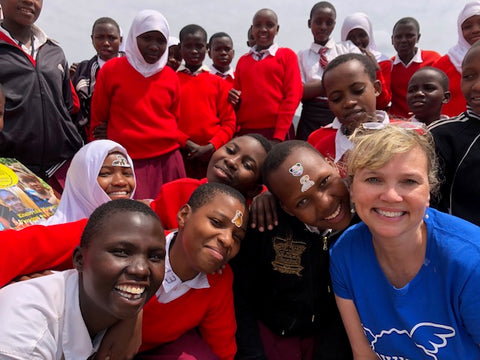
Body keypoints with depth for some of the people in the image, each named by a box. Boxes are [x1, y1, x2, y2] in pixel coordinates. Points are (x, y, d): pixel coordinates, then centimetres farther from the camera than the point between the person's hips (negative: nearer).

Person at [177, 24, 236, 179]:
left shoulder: (219, 82, 8)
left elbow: (229, 122, 4)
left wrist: (211, 146, -9)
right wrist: (186, 143, -10)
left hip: (213, 154, 1)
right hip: (180, 154, -1)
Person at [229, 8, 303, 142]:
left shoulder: (287, 55, 4)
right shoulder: (242, 60, 14)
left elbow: (292, 96, -3)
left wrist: (279, 136, -11)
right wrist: (234, 103, -4)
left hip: (276, 131, -3)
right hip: (245, 131, 3)